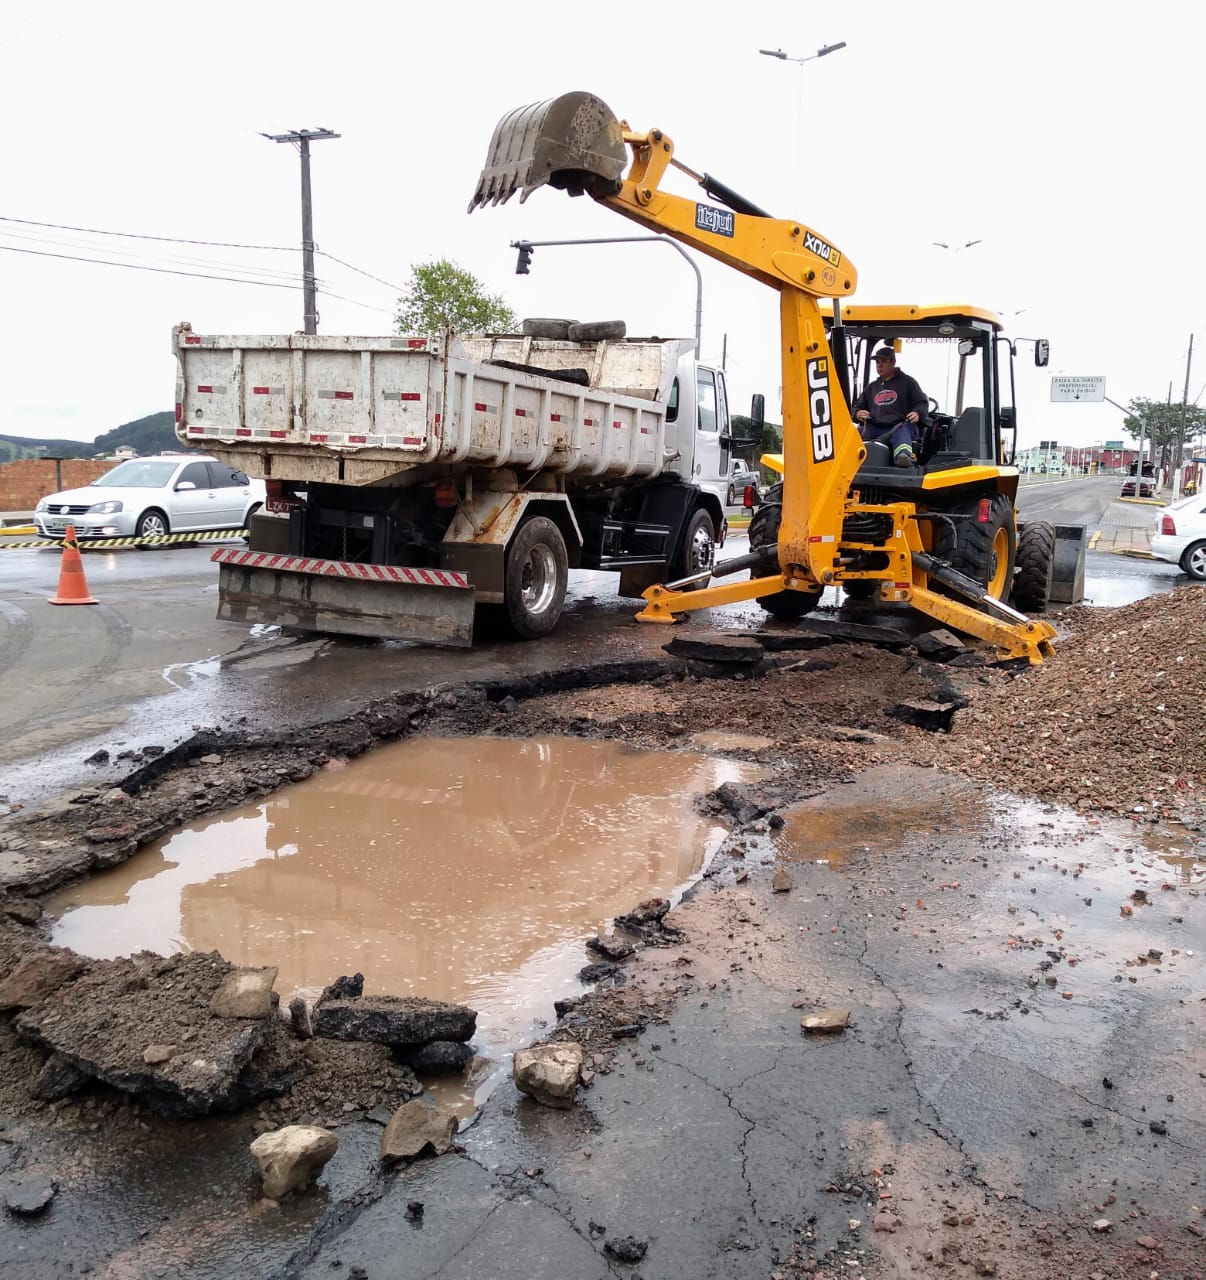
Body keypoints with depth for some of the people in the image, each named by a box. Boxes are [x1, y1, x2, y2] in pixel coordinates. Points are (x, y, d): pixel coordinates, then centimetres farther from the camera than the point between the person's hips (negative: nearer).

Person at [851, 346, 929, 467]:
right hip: (875, 429, 5)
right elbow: (858, 407, 33)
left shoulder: (907, 382, 19)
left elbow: (922, 403, 14)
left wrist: (918, 413, -11)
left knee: (902, 430, -39)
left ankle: (905, 457, -68)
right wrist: (858, 413, 6)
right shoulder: (871, 387, 31)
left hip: (902, 426, -5)